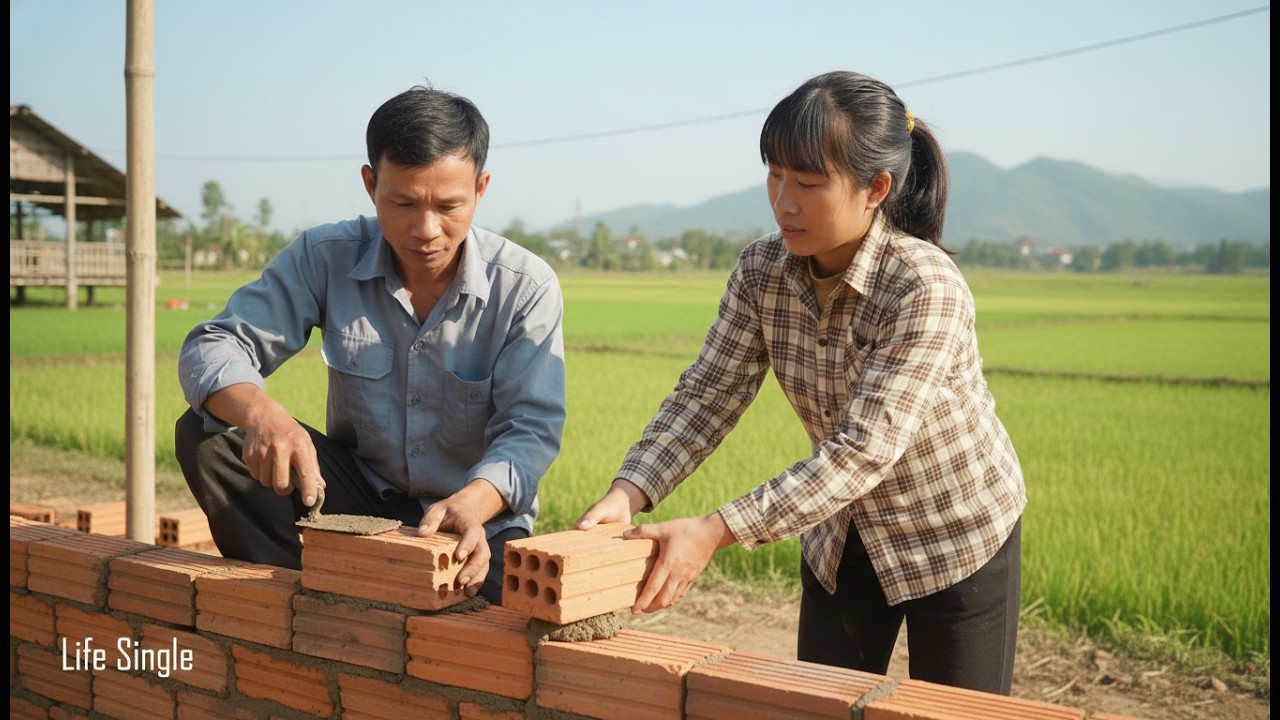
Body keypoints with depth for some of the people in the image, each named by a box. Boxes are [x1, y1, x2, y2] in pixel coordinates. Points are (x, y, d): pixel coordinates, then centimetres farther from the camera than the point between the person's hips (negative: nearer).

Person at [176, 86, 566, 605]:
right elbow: (213, 348, -14)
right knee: (206, 436, -19)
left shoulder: (526, 286, -13)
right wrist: (261, 413, -38)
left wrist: (471, 504, -42)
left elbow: (530, 425, -19)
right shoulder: (325, 259, -9)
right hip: (361, 492, 3)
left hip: (479, 517, -2)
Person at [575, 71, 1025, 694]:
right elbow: (706, 394, -12)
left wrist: (716, 531, -40)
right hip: (842, 534, 5)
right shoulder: (761, 270, -13)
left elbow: (864, 450, -35)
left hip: (958, 537, -5)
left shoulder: (926, 287, -31)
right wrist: (628, 492, -30)